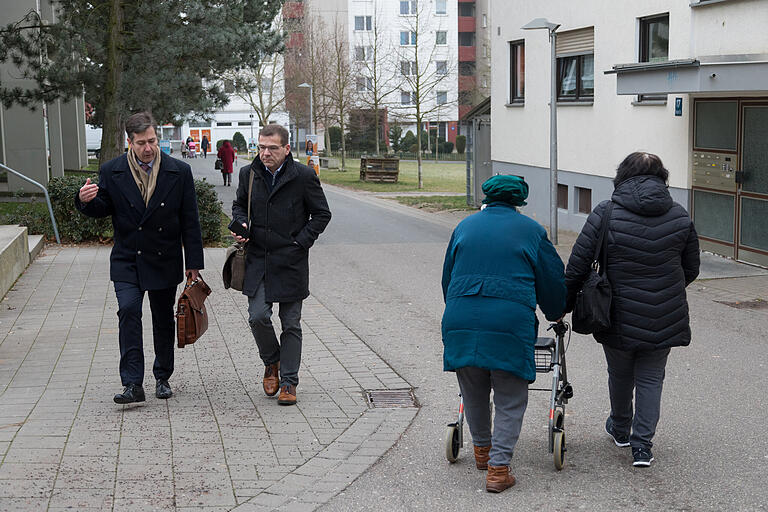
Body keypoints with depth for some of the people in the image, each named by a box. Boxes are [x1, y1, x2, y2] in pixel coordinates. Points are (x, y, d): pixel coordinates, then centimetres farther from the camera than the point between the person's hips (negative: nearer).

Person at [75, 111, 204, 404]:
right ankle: (133, 384, -15)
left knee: (163, 320, 10)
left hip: (165, 261, 1)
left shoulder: (179, 172, -3)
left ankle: (163, 378, 27)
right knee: (128, 311, -15)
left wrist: (194, 262, -2)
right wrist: (87, 201, -20)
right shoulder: (111, 172, -2)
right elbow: (103, 209, 5)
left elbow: (189, 221, 0)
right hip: (127, 260, 0)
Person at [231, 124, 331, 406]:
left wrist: (301, 241, -8)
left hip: (291, 262, -2)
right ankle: (271, 362, 22)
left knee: (291, 324, 4)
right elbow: (239, 204, 20)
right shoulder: (248, 174, 3)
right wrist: (242, 225, -1)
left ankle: (289, 382, 14)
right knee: (258, 317, -7)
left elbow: (322, 214, 1)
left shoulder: (304, 176, -7)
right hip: (258, 260, 2)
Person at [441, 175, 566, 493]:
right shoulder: (530, 229, 10)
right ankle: (498, 468, 1)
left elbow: (447, 276, 24)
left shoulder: (466, 225, 18)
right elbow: (552, 278, 14)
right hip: (511, 323, -3)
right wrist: (555, 314, 32)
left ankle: (482, 451, 37)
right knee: (511, 400, 6)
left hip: (461, 320, 3)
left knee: (473, 392, 20)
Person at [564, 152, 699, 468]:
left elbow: (577, 267, -9)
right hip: (664, 320, 1)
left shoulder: (606, 214, -10)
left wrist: (564, 306, 3)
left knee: (620, 375, 20)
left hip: (619, 317, -1)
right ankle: (642, 446, 10)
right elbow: (691, 270, 9)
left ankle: (620, 429, 41)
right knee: (651, 379, 13)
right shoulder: (680, 217, 0)